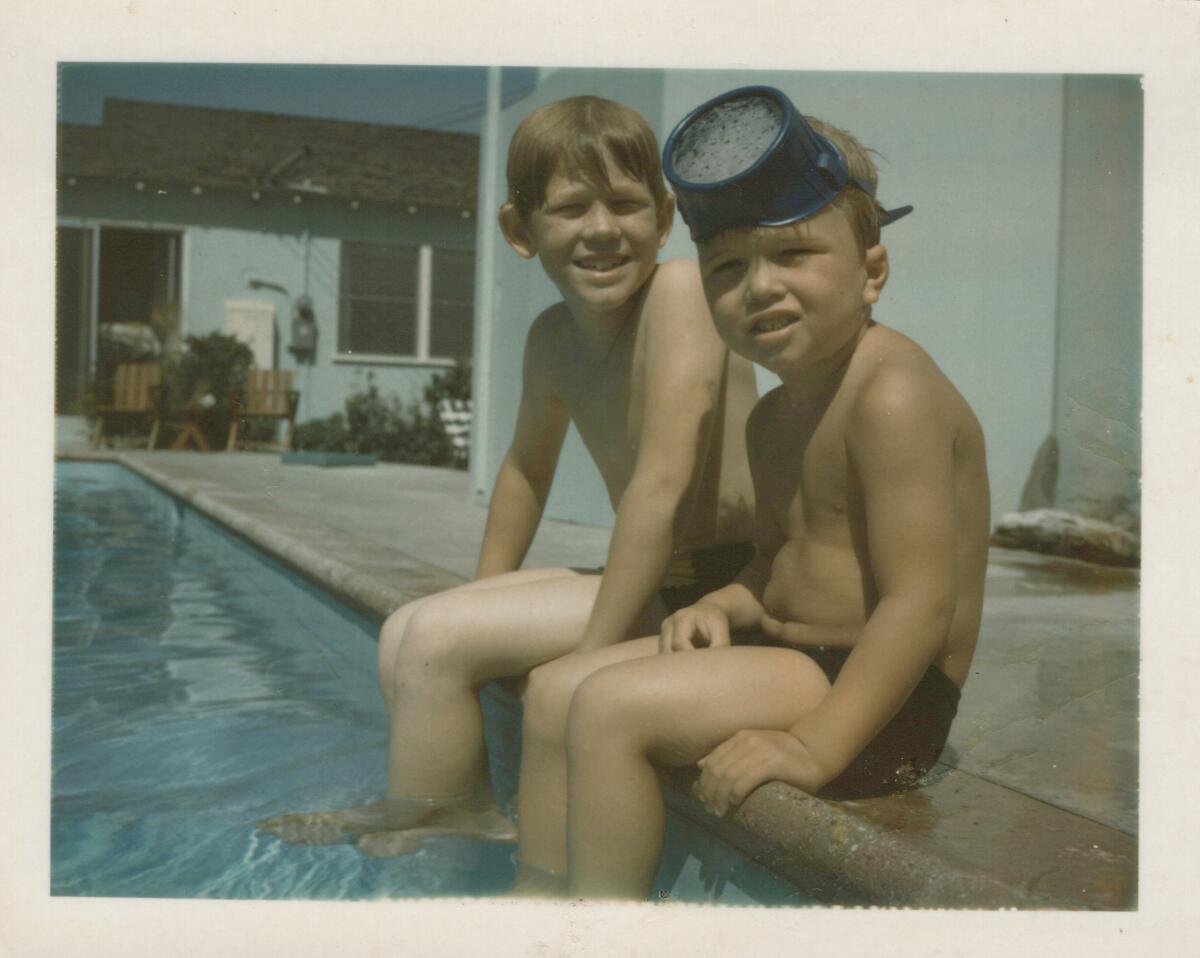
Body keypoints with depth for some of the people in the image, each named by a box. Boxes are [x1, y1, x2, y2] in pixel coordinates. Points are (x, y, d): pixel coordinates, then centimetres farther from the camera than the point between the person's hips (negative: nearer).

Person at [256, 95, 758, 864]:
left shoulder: (681, 289, -19)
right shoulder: (552, 340, 5)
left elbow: (662, 484, -27)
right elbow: (527, 468, 20)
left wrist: (591, 650, -25)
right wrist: (484, 601, 16)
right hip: (648, 585, 8)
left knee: (438, 639, -15)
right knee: (404, 636, 5)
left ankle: (405, 839, 6)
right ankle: (471, 815, 12)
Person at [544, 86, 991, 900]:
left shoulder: (893, 393, -20)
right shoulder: (773, 419, 11)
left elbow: (920, 603, -24)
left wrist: (814, 746, -26)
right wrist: (721, 607, -1)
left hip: (875, 700, -10)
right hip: (794, 654, 10)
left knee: (611, 706, -22)